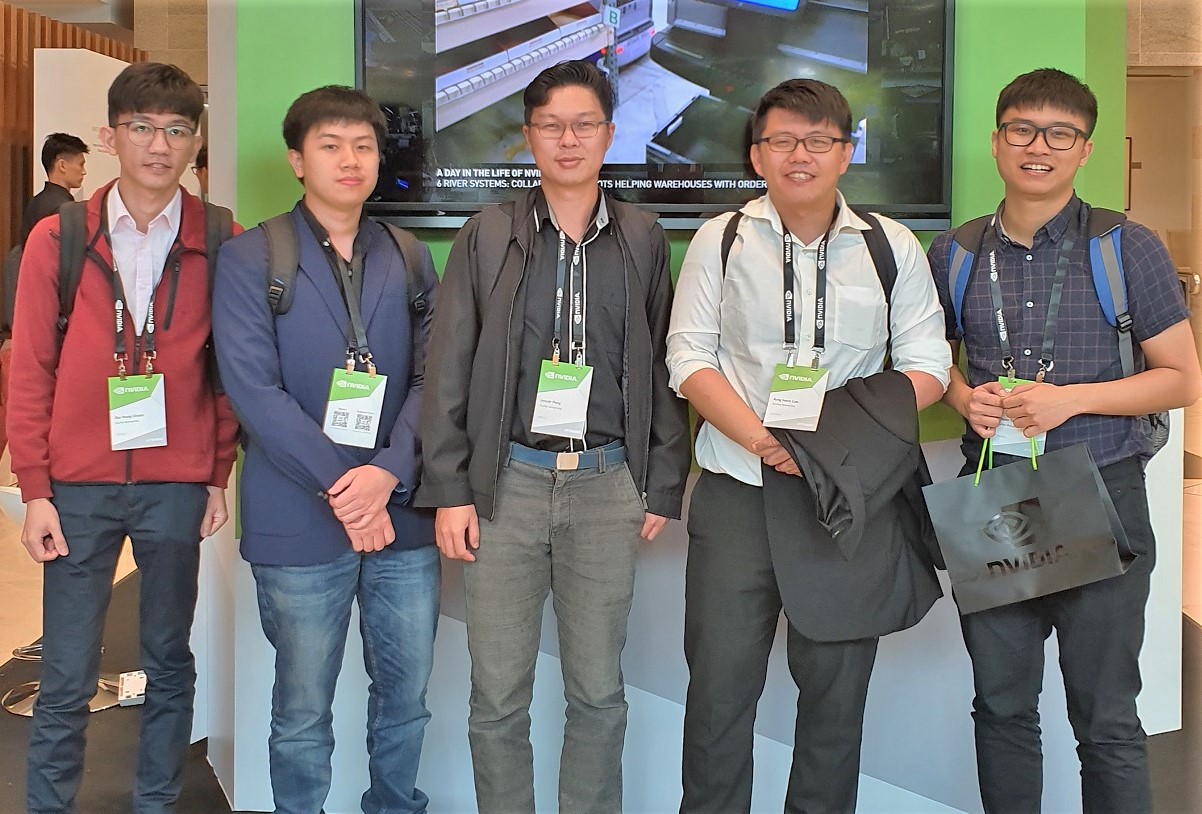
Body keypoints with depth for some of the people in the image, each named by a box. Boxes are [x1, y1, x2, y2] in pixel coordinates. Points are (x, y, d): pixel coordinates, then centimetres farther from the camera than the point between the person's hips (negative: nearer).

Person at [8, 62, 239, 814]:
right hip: (78, 485, 0)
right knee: (66, 680, 4)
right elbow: (31, 372, 2)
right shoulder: (57, 239, 1)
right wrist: (35, 490, -2)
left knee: (170, 662, 12)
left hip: (177, 485, 1)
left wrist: (219, 475, 1)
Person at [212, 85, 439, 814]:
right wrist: (339, 486, -15)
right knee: (302, 712, 8)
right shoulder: (249, 259, -1)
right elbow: (254, 388, -10)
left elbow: (432, 377, 2)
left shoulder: (410, 262, 10)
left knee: (407, 696, 13)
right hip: (300, 522, -3)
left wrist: (389, 474, -13)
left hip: (403, 513, 4)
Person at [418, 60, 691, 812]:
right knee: (497, 696, 5)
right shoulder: (487, 237, 4)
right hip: (507, 480, 0)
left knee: (599, 691, 8)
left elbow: (662, 368, 8)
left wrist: (664, 487, 4)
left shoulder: (643, 240, 7)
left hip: (607, 483, 1)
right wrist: (449, 491, -2)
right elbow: (449, 369, 3)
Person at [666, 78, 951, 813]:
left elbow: (927, 366, 5)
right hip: (737, 488, 0)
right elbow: (689, 357, 0)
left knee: (837, 686, 8)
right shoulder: (721, 241, 5)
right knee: (720, 682, 1)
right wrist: (760, 438, -15)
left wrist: (845, 426, -13)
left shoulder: (893, 247, 7)